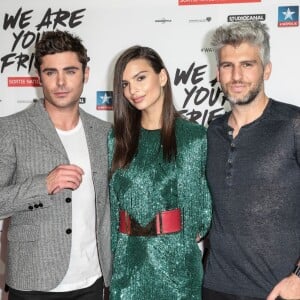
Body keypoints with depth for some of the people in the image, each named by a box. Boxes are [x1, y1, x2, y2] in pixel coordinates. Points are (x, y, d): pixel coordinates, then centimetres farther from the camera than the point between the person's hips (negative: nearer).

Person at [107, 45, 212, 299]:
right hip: (128, 263, 3)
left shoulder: (196, 136, -5)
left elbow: (209, 199, 2)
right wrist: (111, 253, 5)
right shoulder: (117, 138, 5)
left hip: (176, 259, -3)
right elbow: (111, 202, 8)